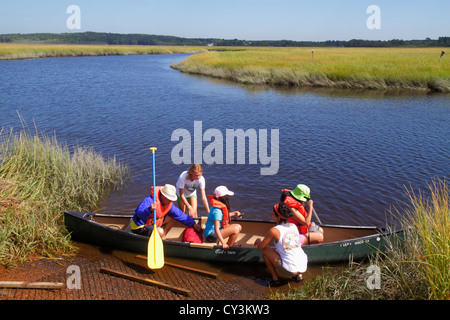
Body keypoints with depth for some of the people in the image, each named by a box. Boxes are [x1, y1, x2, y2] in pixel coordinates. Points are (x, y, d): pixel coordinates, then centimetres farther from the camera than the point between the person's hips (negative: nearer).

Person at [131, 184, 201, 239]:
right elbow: (140, 214, -39)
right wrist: (150, 210, -59)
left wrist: (193, 224, 5)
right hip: (139, 227, -9)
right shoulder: (149, 200, -28)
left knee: (172, 218, 4)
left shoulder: (169, 203, -3)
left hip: (152, 224, 9)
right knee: (160, 232, -32)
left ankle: (162, 239, 6)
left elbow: (179, 214, 4)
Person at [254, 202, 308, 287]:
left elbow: (261, 247, -1)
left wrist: (258, 241, 22)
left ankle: (275, 279, 12)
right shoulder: (294, 226, 7)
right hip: (304, 266, 7)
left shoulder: (274, 231, -11)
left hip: (290, 270, -6)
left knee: (264, 250, 7)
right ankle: (298, 275, 22)